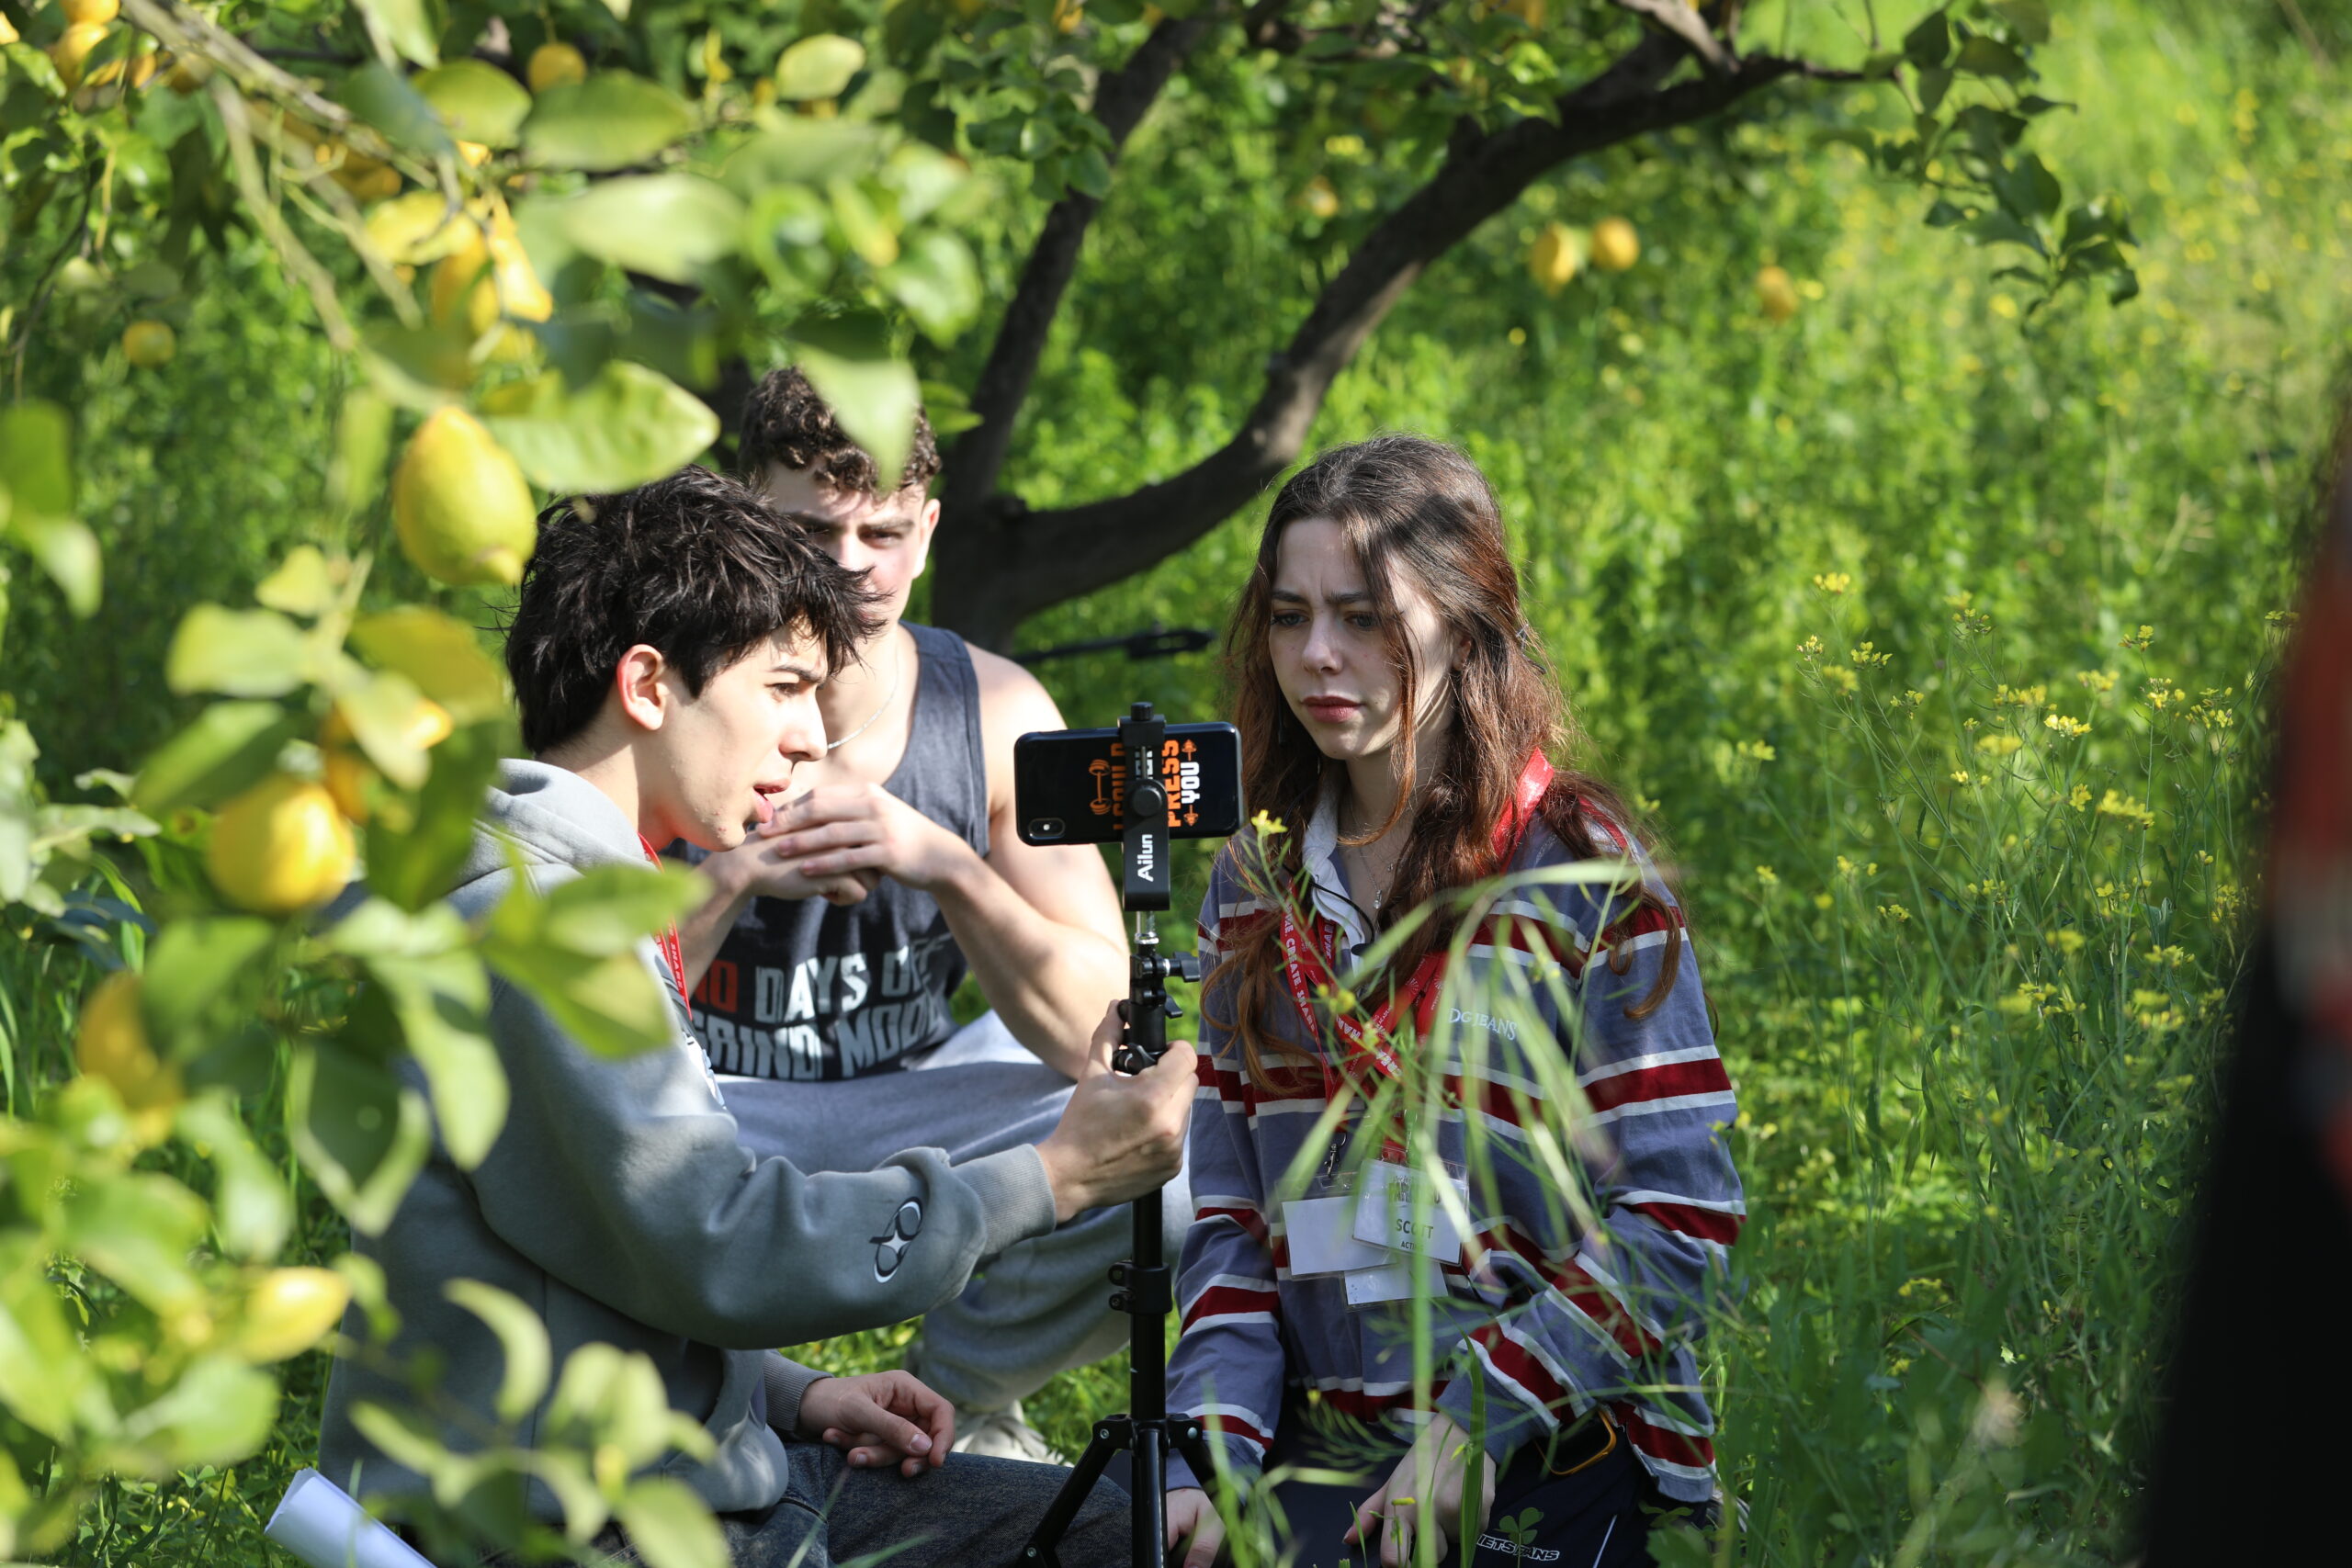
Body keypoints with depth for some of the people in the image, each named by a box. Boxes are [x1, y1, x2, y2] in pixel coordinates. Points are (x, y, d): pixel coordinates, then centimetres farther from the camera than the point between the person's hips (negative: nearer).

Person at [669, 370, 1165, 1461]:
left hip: (914, 1102, 3)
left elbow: (1096, 1035, -13)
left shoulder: (995, 715, -8)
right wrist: (732, 876, -34)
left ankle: (949, 1401, 8)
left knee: (1177, 1170, -22)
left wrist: (950, 866, -29)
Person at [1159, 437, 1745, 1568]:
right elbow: (1231, 1212, 10)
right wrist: (1211, 1457, -4)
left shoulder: (1580, 870, -4)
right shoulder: (1256, 883, 11)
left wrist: (1476, 1420, -16)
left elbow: (1679, 1221, -8)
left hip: (1550, 1475, -4)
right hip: (1319, 1464, 4)